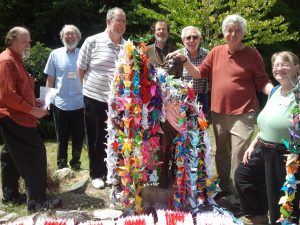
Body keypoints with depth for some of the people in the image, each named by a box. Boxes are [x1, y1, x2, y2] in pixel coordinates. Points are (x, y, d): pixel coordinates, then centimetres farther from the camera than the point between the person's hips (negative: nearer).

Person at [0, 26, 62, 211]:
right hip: (15, 118, -11)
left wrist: (34, 102, 9)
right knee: (35, 156, -9)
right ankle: (36, 200, -4)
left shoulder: (16, 60, 16)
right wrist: (32, 109, -19)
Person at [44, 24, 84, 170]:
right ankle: (62, 165, 25)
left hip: (79, 103, 0)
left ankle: (75, 163, 26)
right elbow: (50, 79, 5)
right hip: (60, 103, 0)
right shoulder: (55, 54, 2)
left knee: (78, 136, 10)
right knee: (62, 137, 11)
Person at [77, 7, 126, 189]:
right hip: (95, 99, -3)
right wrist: (90, 87, 4)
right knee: (96, 139, 9)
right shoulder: (92, 41, -7)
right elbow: (81, 69, -1)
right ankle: (96, 174, 24)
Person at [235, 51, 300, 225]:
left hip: (285, 155, -9)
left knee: (280, 200, 3)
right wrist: (253, 145, 18)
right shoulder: (275, 92, 10)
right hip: (263, 150, 10)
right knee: (243, 175, 23)